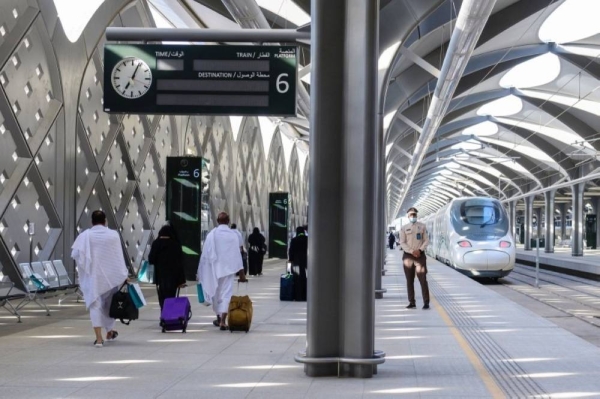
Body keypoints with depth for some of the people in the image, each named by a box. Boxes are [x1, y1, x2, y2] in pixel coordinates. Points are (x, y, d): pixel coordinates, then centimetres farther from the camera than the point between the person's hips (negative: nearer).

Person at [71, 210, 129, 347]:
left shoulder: (85, 235, -6)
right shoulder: (113, 235, -4)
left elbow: (75, 253, -13)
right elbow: (119, 256, -2)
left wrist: (85, 266, 6)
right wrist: (124, 275, 4)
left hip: (92, 275, -1)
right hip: (110, 274, 1)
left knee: (95, 304, 0)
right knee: (109, 302, 20)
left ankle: (99, 338, -10)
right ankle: (110, 332, 33)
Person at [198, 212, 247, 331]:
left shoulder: (212, 234, -7)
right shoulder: (234, 235, -3)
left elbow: (205, 253, -5)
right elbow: (237, 254, 0)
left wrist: (201, 271, 4)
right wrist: (241, 272, 6)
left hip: (214, 268, 0)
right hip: (229, 268, 0)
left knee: (215, 293, 17)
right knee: (227, 293, -2)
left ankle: (219, 318, 29)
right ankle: (223, 321, -14)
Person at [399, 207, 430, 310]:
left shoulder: (422, 226, 8)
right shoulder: (404, 228, 6)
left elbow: (426, 240, 4)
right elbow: (402, 243, -1)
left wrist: (420, 249, -13)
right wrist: (412, 251, -14)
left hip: (420, 255, -1)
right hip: (408, 255, 1)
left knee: (423, 280, -6)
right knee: (409, 280, 3)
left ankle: (426, 302, -5)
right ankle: (412, 302, 9)